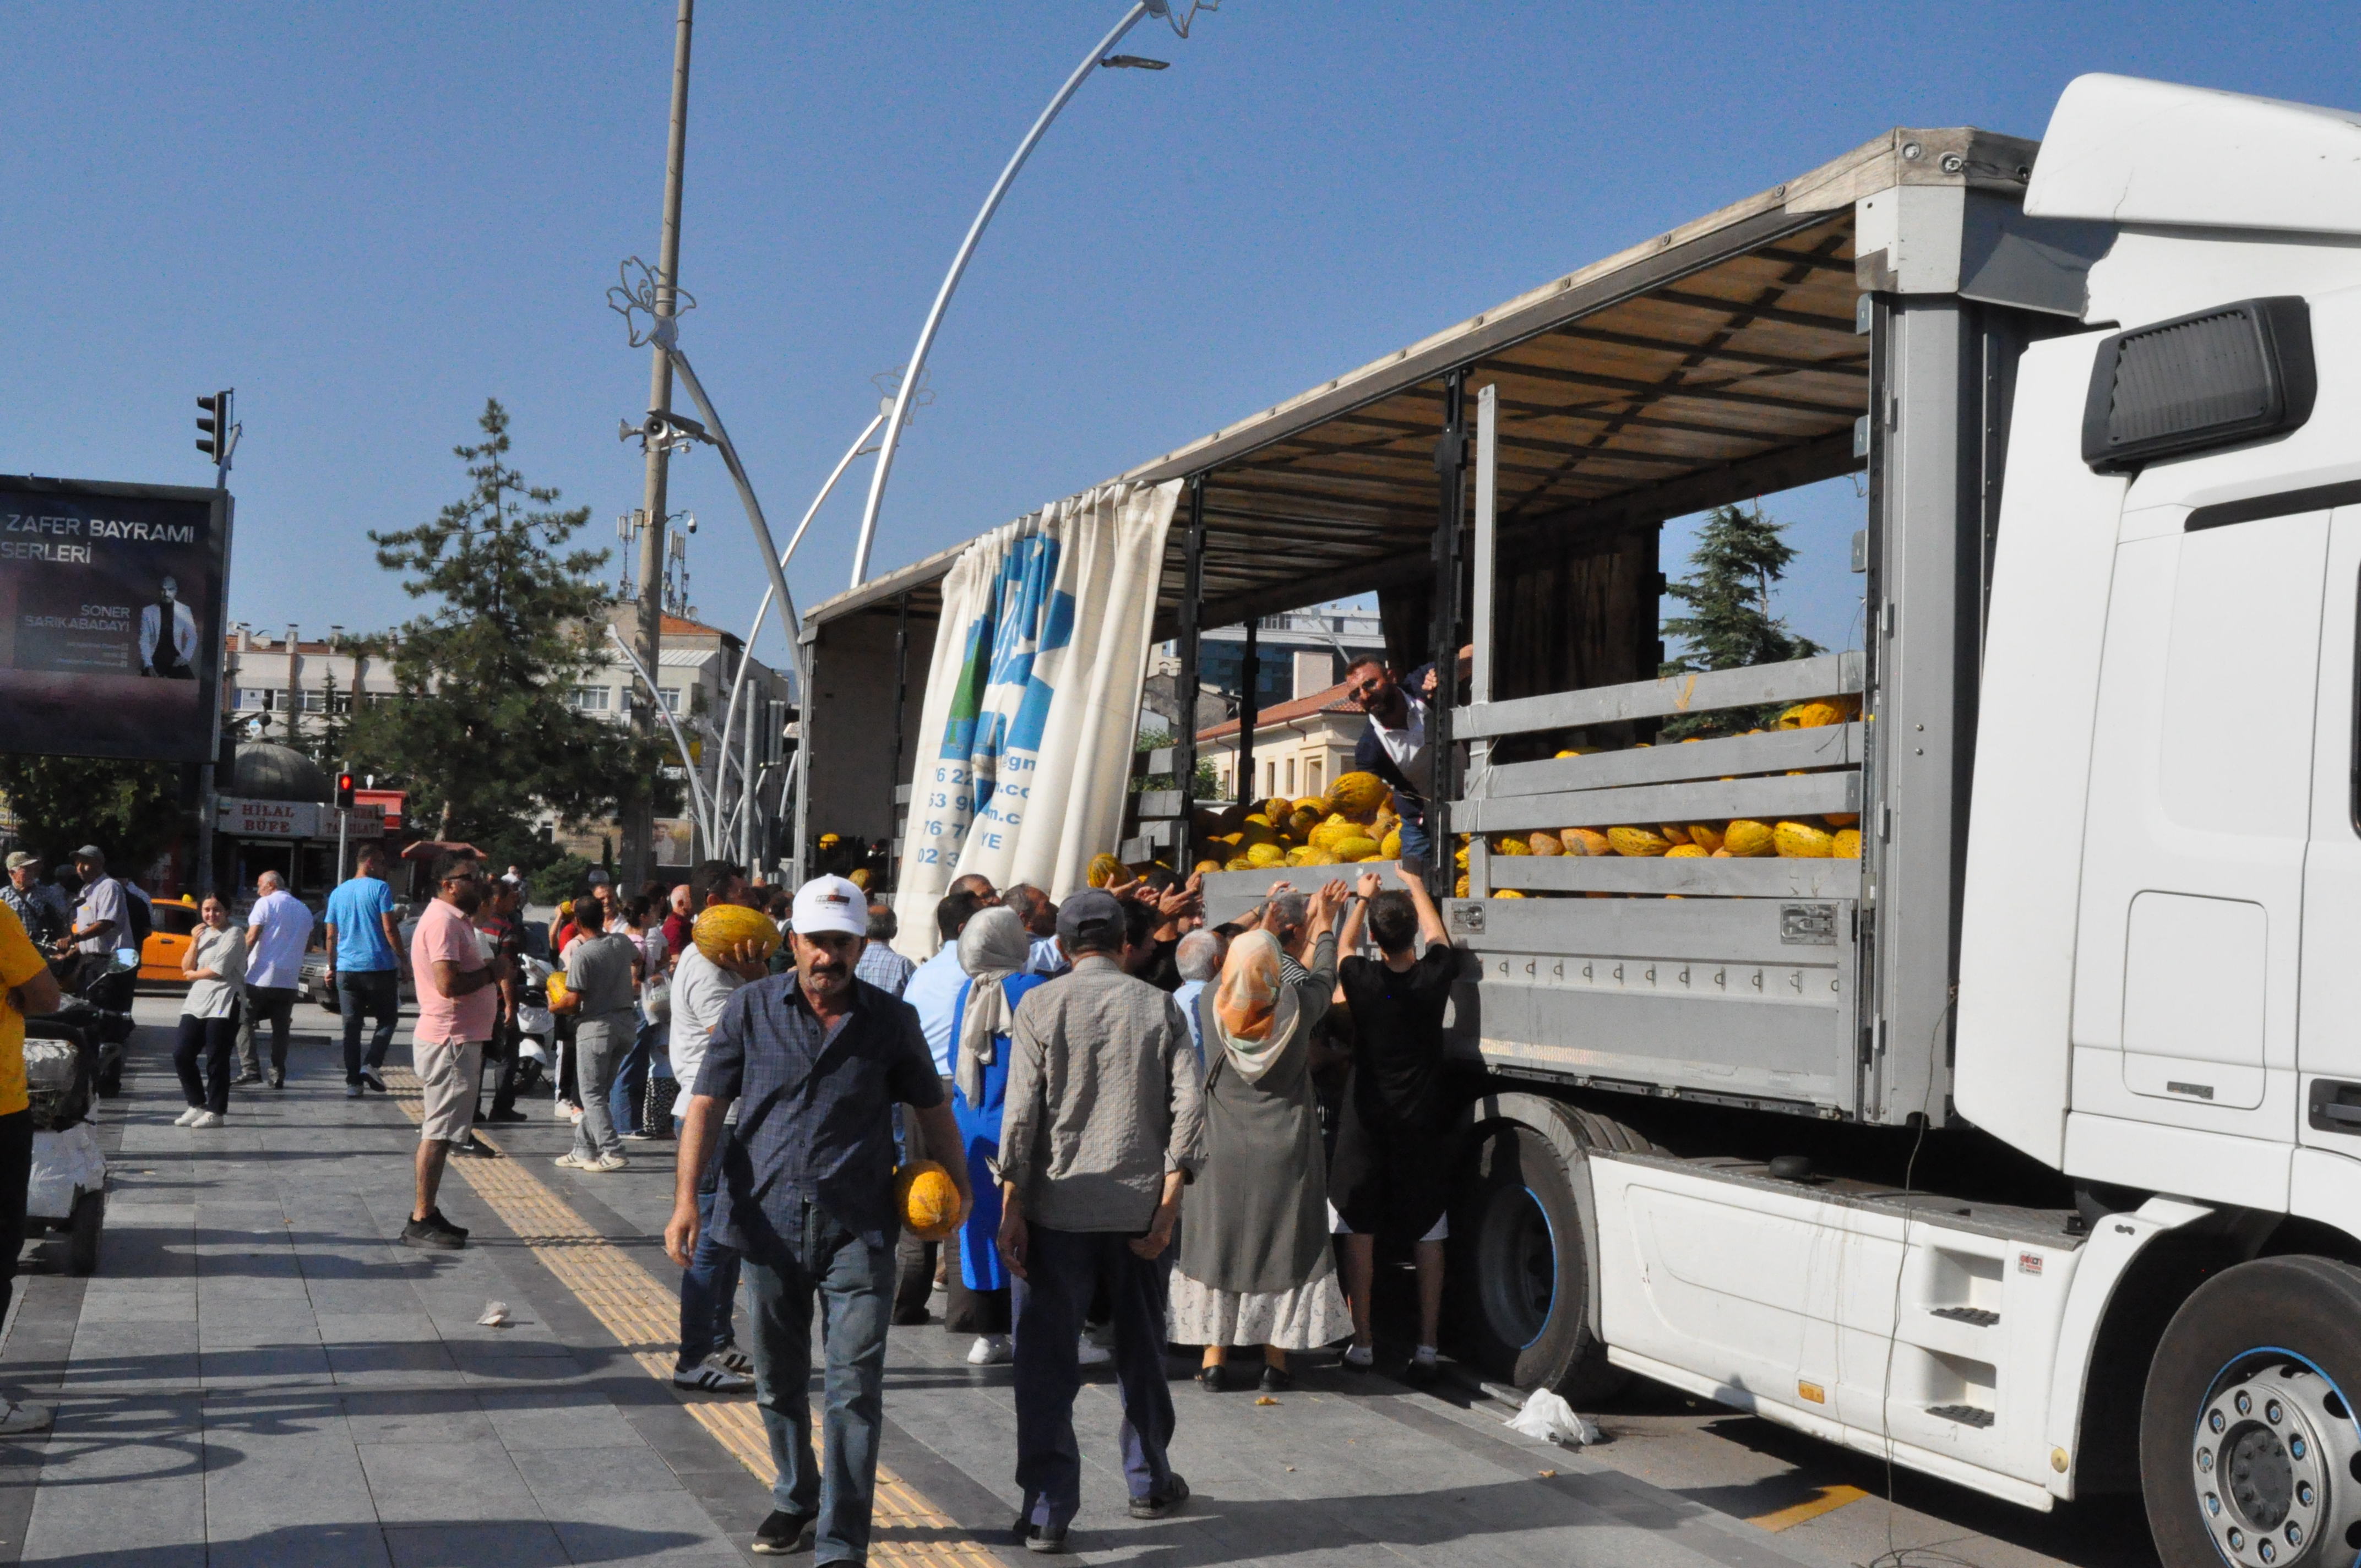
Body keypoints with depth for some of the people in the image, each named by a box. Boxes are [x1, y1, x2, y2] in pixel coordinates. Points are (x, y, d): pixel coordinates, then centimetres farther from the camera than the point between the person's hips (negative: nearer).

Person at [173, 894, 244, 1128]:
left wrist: (194, 975, 4)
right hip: (196, 1003, 7)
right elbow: (186, 967, 12)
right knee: (181, 1055, 1)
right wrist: (195, 942, -2)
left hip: (222, 1005, -7)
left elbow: (218, 970, -12)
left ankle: (215, 1111, 4)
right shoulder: (203, 934, 20)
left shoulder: (233, 935, -3)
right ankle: (197, 1106, 13)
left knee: (216, 1060, -3)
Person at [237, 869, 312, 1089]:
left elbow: (252, 936, -12)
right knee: (280, 1028, 9)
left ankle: (251, 1069, -9)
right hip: (290, 980, 5)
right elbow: (307, 942, 22)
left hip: (261, 977, -5)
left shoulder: (266, 903, -4)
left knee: (243, 1022, 3)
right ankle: (278, 1076, 5)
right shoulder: (304, 910, 16)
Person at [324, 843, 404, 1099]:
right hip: (380, 966, -4)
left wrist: (331, 967, 21)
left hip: (346, 969, 4)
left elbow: (331, 935, 14)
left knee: (351, 1025, 6)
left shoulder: (338, 893, 11)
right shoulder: (380, 889, -5)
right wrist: (402, 959, -4)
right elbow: (389, 928, -11)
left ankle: (353, 1082, 3)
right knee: (387, 1019, 10)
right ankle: (371, 1064, -8)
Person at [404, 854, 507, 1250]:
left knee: (438, 1131, 14)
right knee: (438, 1132, -6)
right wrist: (492, 972, -14)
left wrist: (490, 971, 5)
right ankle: (420, 1223, -2)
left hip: (458, 1041, 11)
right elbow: (449, 983, -27)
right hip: (449, 1042, -11)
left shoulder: (454, 920, 17)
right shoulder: (442, 921, -17)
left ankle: (427, 1215, 21)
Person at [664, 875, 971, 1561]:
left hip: (858, 1229, -1)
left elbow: (932, 1106, 12)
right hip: (769, 1223, 2)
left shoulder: (891, 1020, 1)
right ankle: (794, 1498, 40)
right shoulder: (752, 1008, 1)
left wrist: (957, 1182, 5)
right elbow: (707, 1105, -1)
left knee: (855, 1392, -6)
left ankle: (842, 1543, 1)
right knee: (778, 1383, 17)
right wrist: (686, 1199, -10)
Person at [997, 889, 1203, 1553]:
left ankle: (1047, 1511, 2)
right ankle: (1150, 1483, 31)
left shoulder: (1040, 1007, -3)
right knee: (1141, 1354, 18)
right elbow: (1188, 1108, -5)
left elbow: (1021, 1113, -9)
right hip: (1137, 1208, 2)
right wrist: (1167, 1204, -3)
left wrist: (1010, 1210, -5)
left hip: (1057, 1206, -2)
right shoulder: (1159, 1007, 2)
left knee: (1047, 1366, 4)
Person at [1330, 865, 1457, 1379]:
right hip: (1422, 1124, 1)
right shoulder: (1434, 976, -10)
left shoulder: (1360, 978, -12)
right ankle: (1427, 1347, 9)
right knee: (1428, 1238, 8)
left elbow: (1344, 947, 13)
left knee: (1359, 1235, 8)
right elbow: (1438, 936, 14)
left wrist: (1363, 898, 27)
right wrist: (1416, 887, 29)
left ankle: (1361, 1344, 12)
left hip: (1366, 1121, -1)